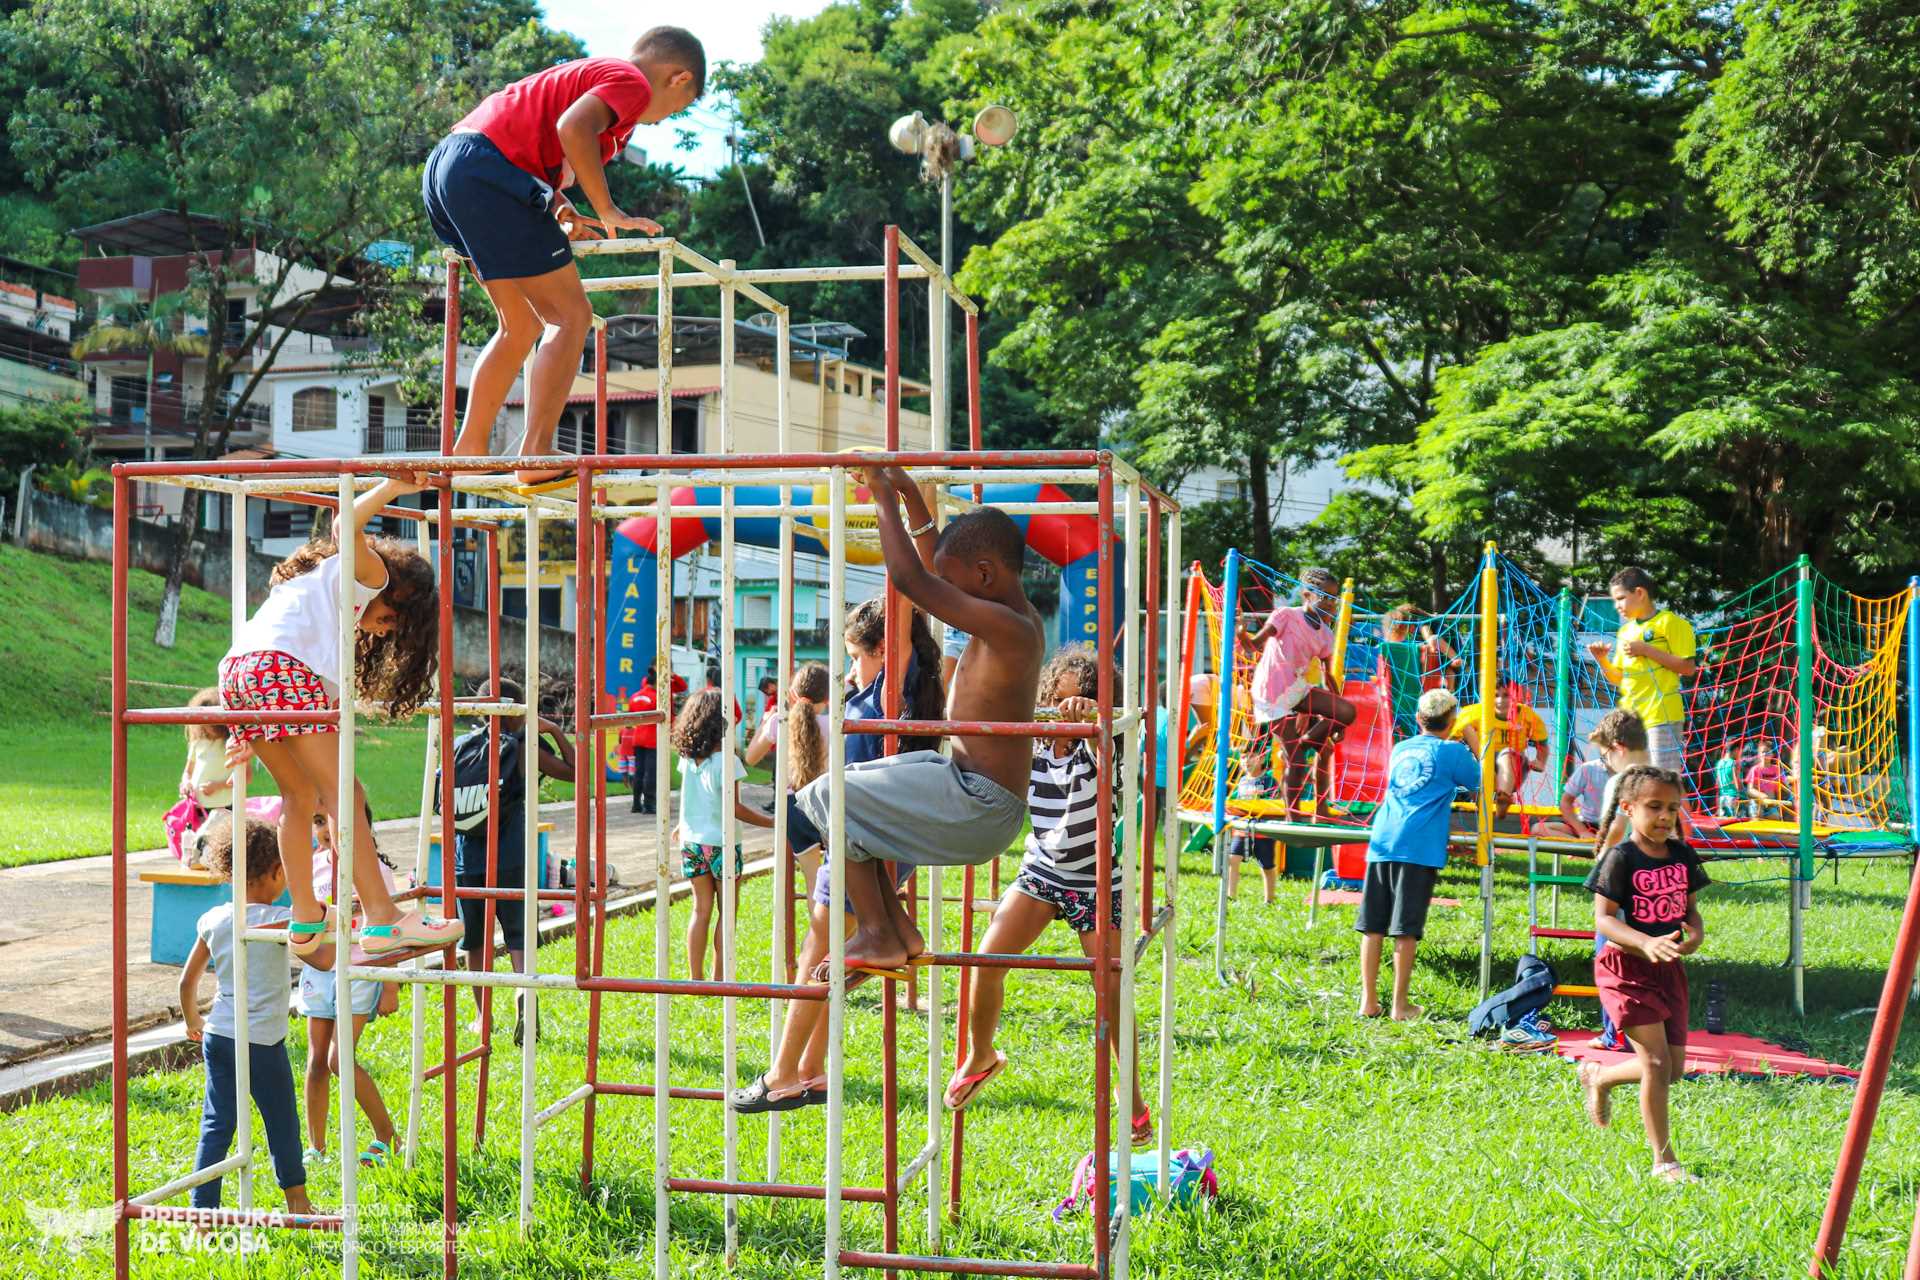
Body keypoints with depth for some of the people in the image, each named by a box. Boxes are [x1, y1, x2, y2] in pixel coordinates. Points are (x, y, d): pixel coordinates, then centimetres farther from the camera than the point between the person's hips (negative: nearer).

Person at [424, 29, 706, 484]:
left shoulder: (589, 73, 29)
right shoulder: (631, 81, 0)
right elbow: (573, 127, -19)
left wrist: (563, 213, 14)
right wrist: (610, 213, -11)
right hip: (488, 173, -10)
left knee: (522, 324, 18)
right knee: (572, 315, -5)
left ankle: (468, 451, 16)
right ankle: (536, 456, -11)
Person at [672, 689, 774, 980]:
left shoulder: (687, 758, 1)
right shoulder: (727, 761, -17)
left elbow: (694, 798, 9)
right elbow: (734, 807, -17)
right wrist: (771, 822, -12)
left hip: (692, 841, 6)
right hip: (721, 844, -6)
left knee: (701, 909, 12)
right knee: (728, 911, 7)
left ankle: (696, 977, 12)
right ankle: (719, 978, 10)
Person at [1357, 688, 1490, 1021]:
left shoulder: (1400, 749, 20)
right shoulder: (1453, 751, 4)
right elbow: (1479, 783, 17)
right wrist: (1472, 740, 30)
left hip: (1382, 842, 5)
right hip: (1419, 847, -5)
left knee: (1372, 926, 6)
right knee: (1406, 929, -2)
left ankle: (1368, 1002, 8)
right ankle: (1400, 1005, 2)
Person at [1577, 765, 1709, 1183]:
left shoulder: (1682, 856, 6)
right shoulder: (1621, 858, -13)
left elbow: (1690, 909, 15)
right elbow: (1603, 918, -16)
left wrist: (1695, 933, -9)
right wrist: (1646, 944, -32)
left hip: (1669, 967, 7)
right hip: (1627, 966, -7)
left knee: (1674, 1068, 10)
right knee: (1657, 1063, -9)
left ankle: (1598, 1076, 37)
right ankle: (1663, 1161, 2)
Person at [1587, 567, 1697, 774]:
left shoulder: (1669, 622, -4)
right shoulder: (1625, 631, 18)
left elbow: (1688, 668, -11)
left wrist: (1646, 650, -15)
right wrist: (1602, 660, 2)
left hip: (1661, 717, -8)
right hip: (1630, 718, 8)